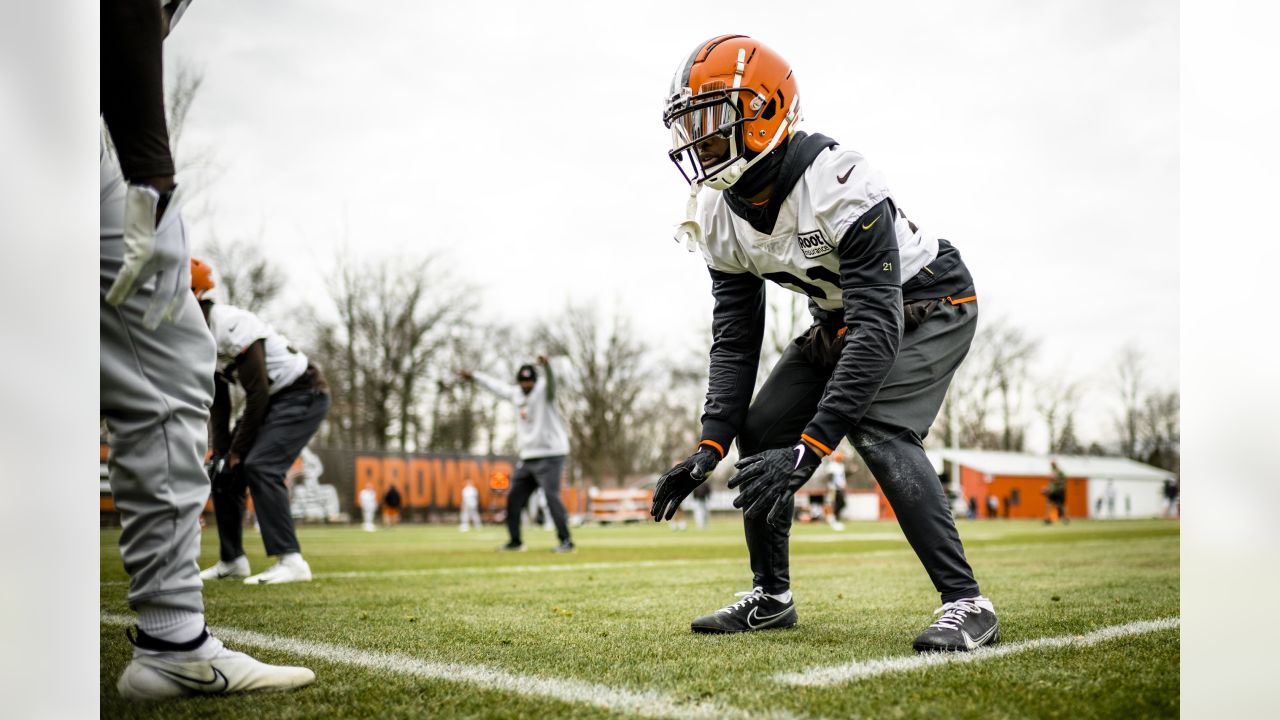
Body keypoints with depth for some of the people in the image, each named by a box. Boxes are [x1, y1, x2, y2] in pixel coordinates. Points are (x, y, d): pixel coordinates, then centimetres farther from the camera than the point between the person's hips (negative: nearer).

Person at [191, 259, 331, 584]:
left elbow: (257, 393, -24)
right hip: (272, 398, 10)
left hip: (304, 393, -10)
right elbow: (219, 402, 10)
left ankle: (291, 561, -23)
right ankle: (232, 560, 20)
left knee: (259, 466, -24)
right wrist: (220, 449, 2)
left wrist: (238, 449, -16)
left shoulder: (230, 327, -26)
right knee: (224, 470, 8)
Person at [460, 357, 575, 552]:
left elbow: (550, 380, -34)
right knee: (513, 499, 11)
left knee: (552, 497, -20)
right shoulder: (516, 394, 11)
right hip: (527, 458, 8)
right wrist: (475, 376, 37)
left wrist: (547, 367, -57)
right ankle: (515, 541, 25)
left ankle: (566, 541, -17)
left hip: (550, 455, -8)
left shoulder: (543, 390, -11)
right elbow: (497, 386, 29)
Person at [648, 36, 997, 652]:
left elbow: (878, 328, -39)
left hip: (928, 305, -7)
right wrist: (710, 445, -17)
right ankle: (770, 597, 14)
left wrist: (809, 449, -44)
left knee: (876, 429, -29)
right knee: (761, 429, -1)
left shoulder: (841, 188, -36)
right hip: (843, 317, 8)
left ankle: (968, 604, -21)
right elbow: (734, 340, -5)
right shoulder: (720, 215, -11)